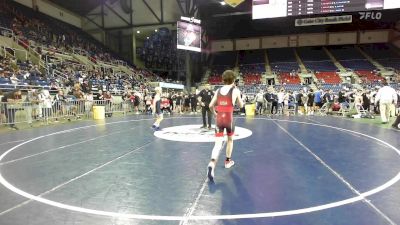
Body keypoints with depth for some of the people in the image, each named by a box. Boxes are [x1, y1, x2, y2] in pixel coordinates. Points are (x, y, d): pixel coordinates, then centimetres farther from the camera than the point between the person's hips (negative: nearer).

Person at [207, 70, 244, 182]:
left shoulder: (218, 90, 7)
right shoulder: (235, 90, -2)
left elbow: (211, 105, 9)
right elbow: (241, 105, 8)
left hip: (219, 119, 2)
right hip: (229, 118, -2)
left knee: (218, 144, -2)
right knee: (230, 139, 24)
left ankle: (212, 164, -25)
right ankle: (228, 161, 36)